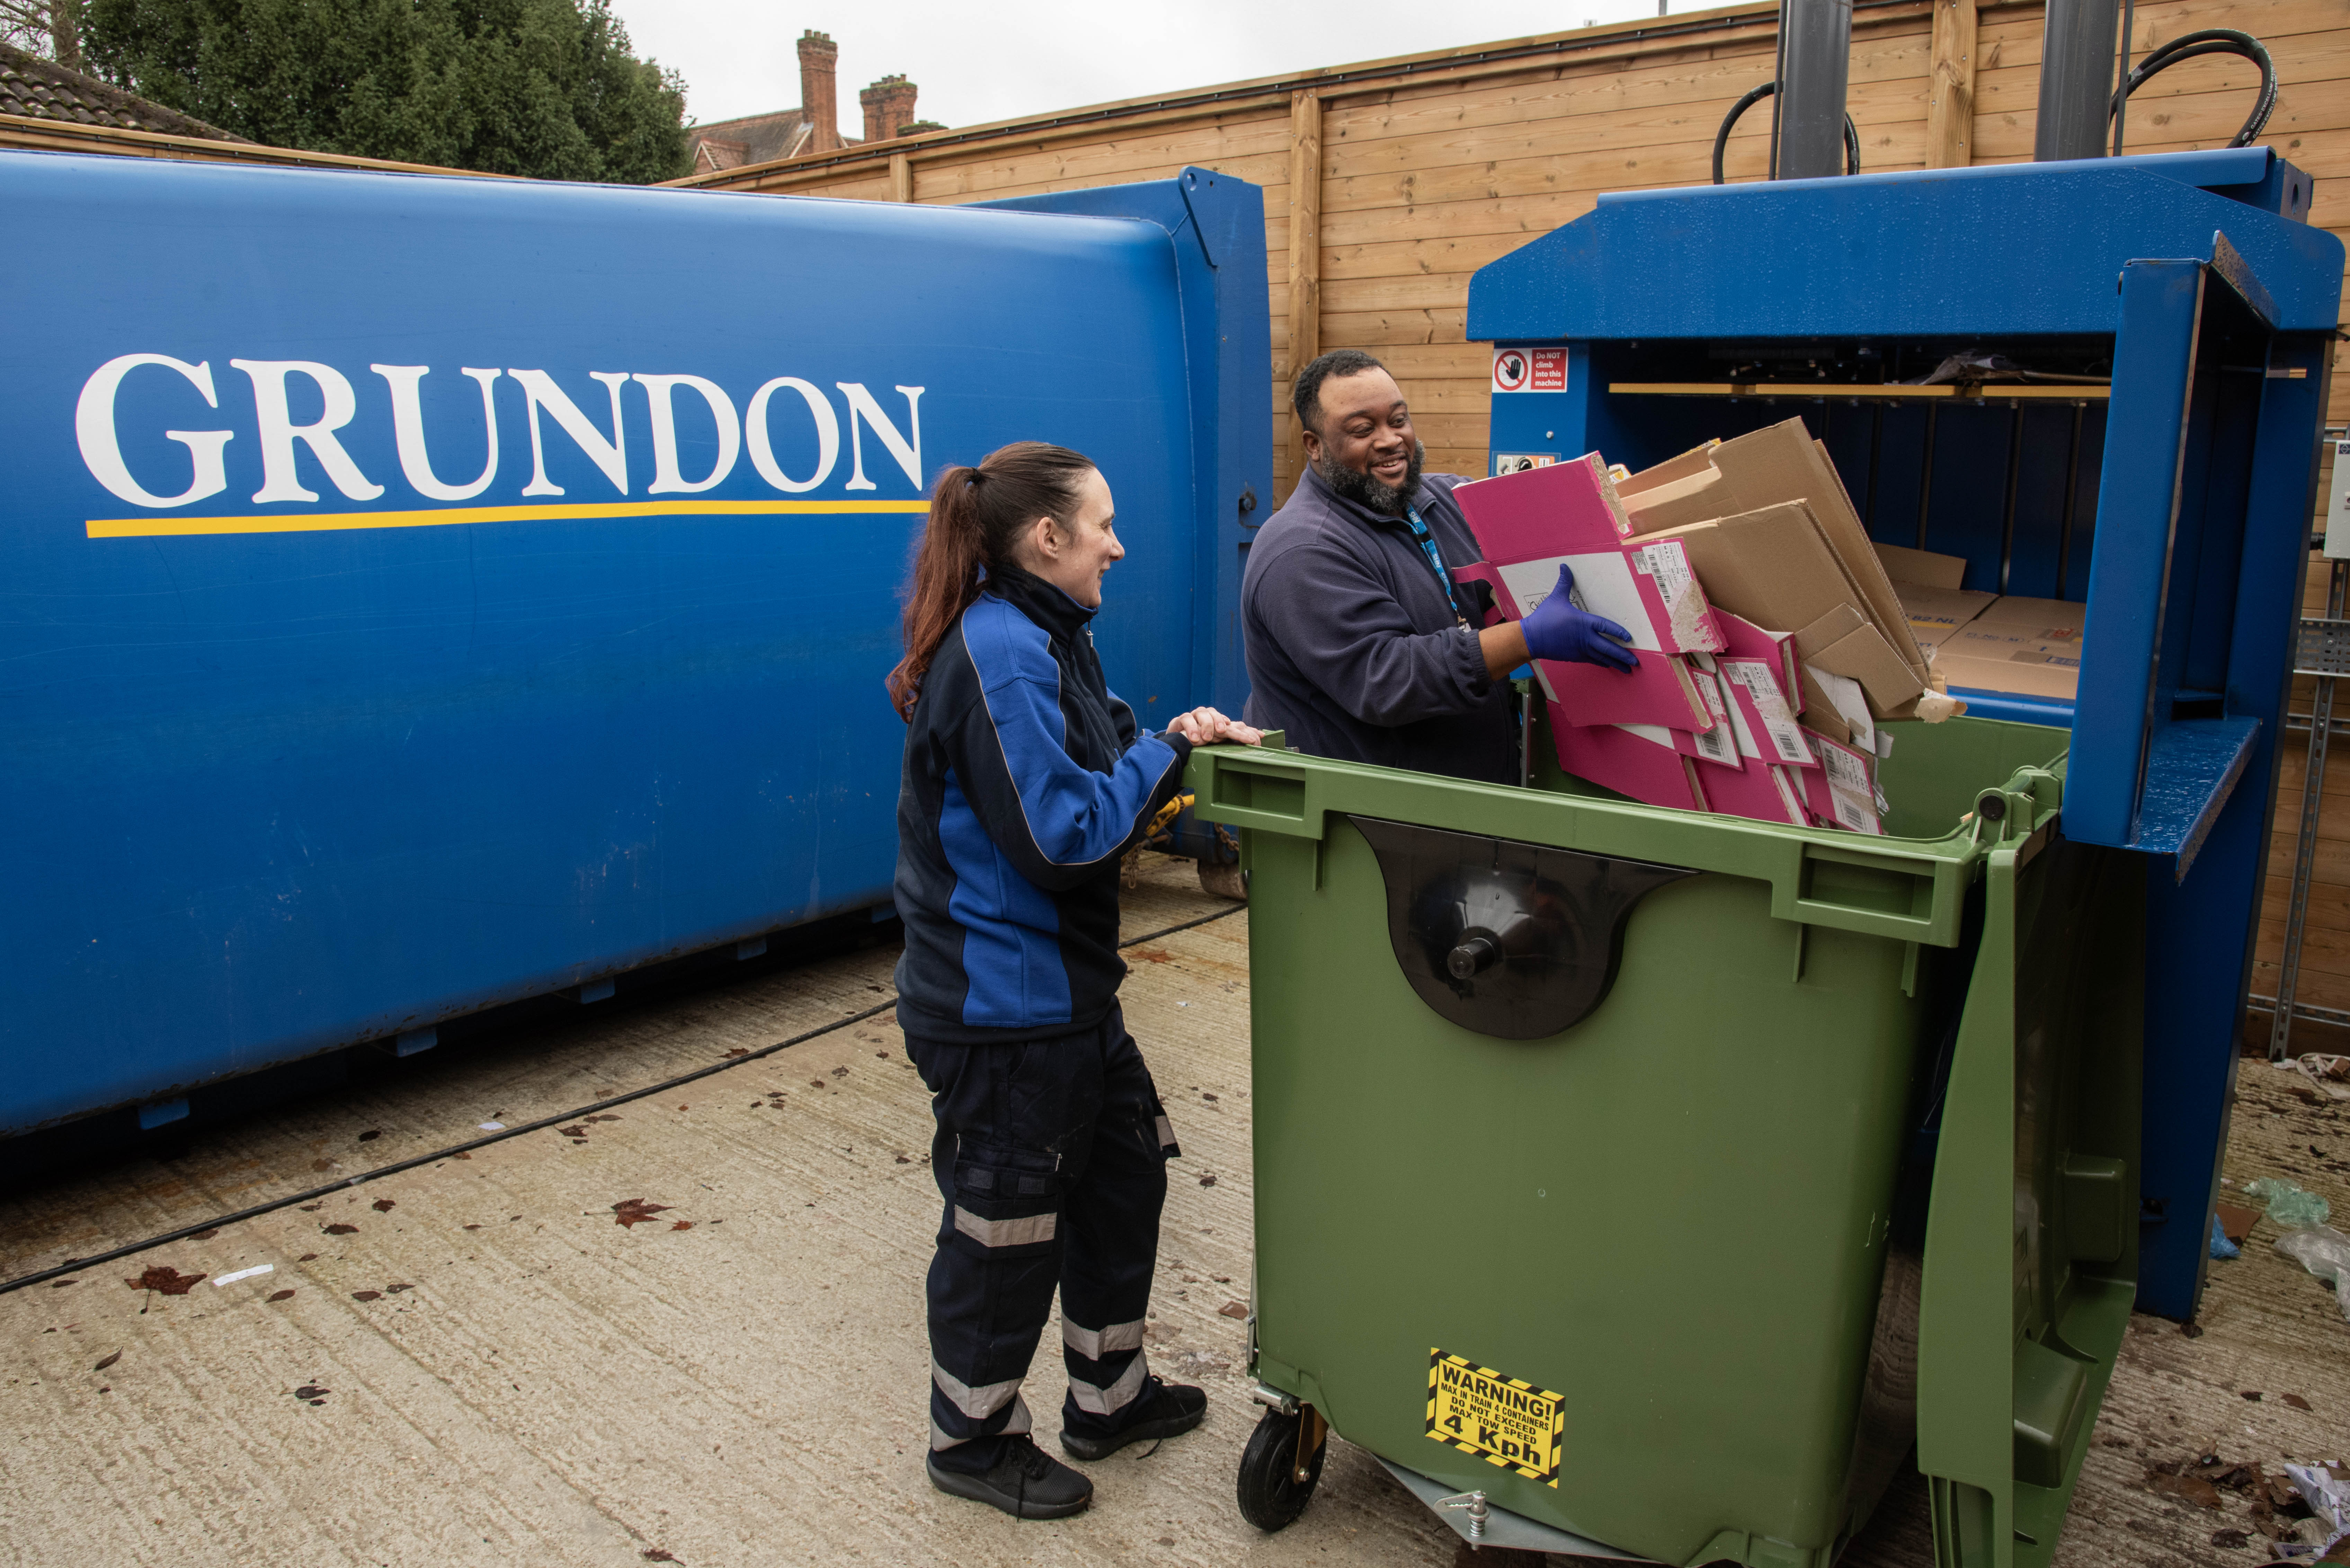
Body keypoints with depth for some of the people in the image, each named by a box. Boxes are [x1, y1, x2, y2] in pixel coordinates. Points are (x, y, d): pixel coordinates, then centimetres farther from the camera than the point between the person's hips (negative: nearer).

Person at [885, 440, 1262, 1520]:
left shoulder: (1038, 638, 10)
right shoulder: (1002, 654, -23)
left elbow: (1089, 775, 15)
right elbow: (1064, 833, -25)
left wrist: (1185, 740, -1)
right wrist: (1165, 754, -14)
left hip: (1062, 986, 10)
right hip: (1003, 1003, -10)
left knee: (1124, 1170, 21)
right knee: (1007, 1224, 7)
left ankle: (1109, 1395, 40)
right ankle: (974, 1440, 31)